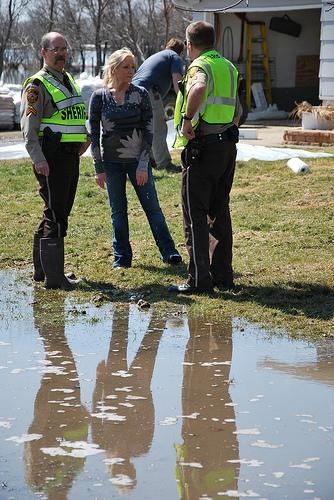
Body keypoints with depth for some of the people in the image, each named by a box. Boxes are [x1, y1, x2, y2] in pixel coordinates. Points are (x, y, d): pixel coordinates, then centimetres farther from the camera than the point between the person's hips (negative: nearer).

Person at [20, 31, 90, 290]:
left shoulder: (70, 81, 19)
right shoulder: (37, 85, -8)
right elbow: (29, 126, -14)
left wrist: (86, 136, 12)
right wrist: (38, 159, -23)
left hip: (71, 156, 9)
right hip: (51, 157, -9)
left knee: (59, 213, 13)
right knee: (55, 215, -9)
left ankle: (42, 269, 23)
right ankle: (54, 276, -6)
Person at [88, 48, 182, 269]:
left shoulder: (141, 94, -2)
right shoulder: (99, 97, -2)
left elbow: (148, 130, -3)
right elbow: (93, 134, 1)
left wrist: (144, 164, -9)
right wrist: (99, 168, -2)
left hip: (137, 160, -1)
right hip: (112, 163, 1)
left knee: (152, 207, -1)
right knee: (118, 211, 7)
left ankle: (169, 252, 5)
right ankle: (122, 257, 16)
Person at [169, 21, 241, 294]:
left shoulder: (200, 67, -11)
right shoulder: (228, 67, 15)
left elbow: (199, 89, -36)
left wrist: (187, 118, -25)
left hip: (202, 149, -8)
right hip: (228, 145, 8)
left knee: (195, 215, -3)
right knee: (219, 212, 16)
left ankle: (199, 280, -4)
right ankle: (222, 274, 19)